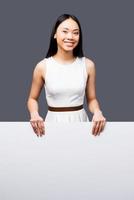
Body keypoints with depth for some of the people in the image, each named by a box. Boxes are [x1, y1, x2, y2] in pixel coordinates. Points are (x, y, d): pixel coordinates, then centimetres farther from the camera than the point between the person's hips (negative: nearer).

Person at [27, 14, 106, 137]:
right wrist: (34, 114, -14)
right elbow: (33, 98, 6)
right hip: (54, 121, -1)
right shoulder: (42, 66, -7)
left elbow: (91, 99, 5)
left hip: (80, 121, 1)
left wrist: (97, 112, -15)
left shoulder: (88, 65, -5)